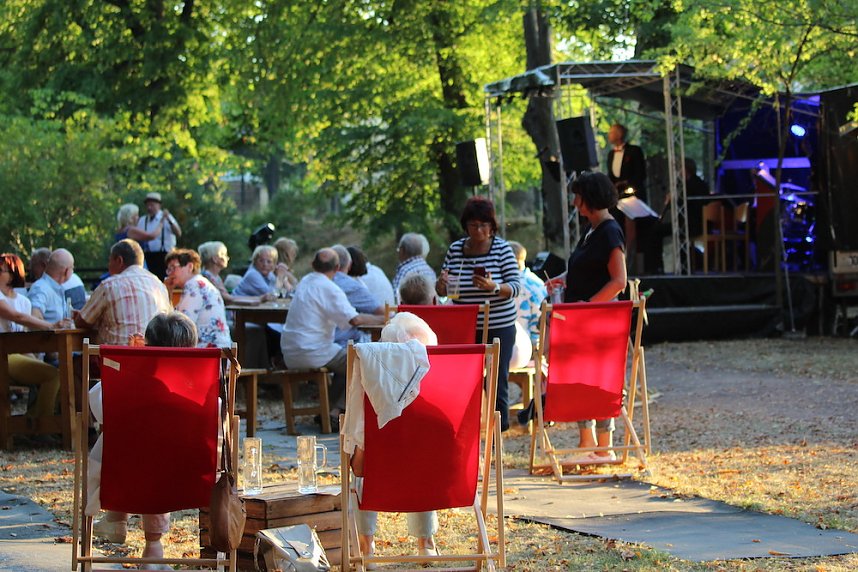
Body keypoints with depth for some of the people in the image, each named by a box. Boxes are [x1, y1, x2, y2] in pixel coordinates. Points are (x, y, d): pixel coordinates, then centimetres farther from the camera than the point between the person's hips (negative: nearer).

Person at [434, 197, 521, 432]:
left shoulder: (502, 249, -3)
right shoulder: (455, 249, 6)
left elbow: (516, 287, -7)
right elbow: (443, 290, 12)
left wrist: (493, 287, -26)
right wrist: (441, 285, -12)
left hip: (499, 327, -2)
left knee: (496, 381, -1)